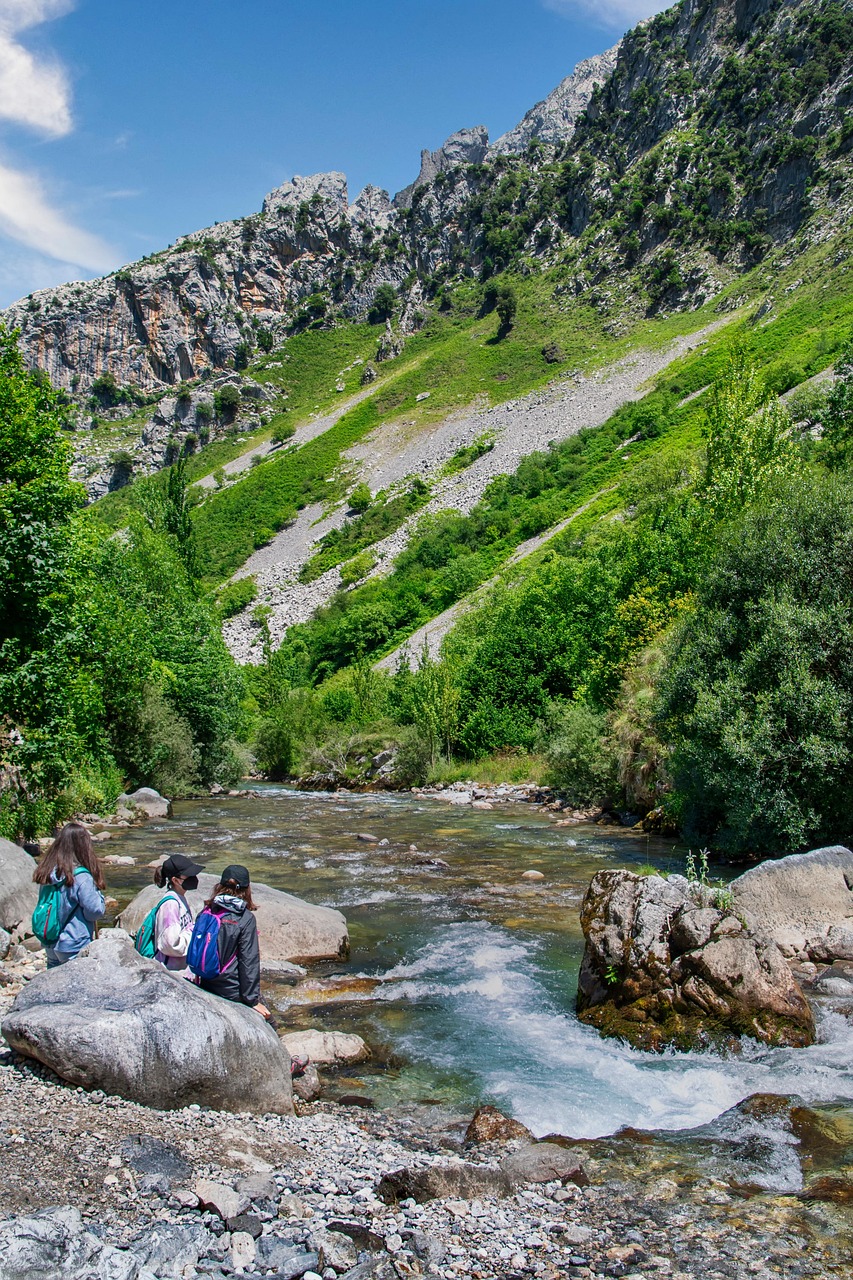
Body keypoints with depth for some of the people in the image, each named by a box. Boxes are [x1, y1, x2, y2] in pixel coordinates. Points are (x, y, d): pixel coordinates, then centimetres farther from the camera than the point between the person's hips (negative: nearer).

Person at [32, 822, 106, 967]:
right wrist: (98, 893, -1)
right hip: (74, 947, -6)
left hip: (50, 944, 7)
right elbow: (96, 912, -17)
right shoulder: (81, 878, -21)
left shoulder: (47, 872, -2)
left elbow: (44, 904, 9)